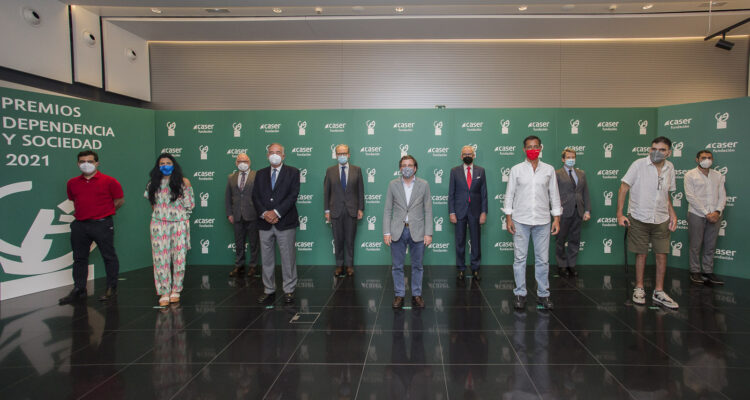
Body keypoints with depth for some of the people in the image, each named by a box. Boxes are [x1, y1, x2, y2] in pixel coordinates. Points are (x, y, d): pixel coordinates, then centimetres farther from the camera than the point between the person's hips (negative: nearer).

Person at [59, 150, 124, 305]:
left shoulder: (109, 181, -4)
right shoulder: (72, 183, 10)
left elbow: (120, 200, 2)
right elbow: (73, 200, 24)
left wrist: (105, 212, 4)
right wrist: (85, 211, 13)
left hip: (102, 224, -5)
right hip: (79, 225, 5)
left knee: (109, 256, 1)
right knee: (79, 258, 11)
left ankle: (111, 288, 13)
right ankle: (78, 290, 21)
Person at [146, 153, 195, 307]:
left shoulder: (182, 182, 1)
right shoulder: (153, 184, 10)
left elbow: (189, 205, 2)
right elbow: (152, 203, 22)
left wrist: (187, 188, -4)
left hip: (178, 224, -2)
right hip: (159, 224, 2)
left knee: (179, 257, 0)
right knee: (160, 258, 0)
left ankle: (176, 290, 15)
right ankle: (164, 292, 7)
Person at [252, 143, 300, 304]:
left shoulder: (292, 172, 3)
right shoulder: (261, 174, 14)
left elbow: (293, 195, -7)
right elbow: (255, 196, 7)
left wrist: (276, 212, -15)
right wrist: (264, 213, -10)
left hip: (285, 222, -3)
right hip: (265, 223, 3)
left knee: (288, 258, 2)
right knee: (267, 259, 8)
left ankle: (289, 290, 13)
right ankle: (268, 290, 19)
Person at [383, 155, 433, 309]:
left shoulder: (424, 185, 1)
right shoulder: (393, 185, 2)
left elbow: (428, 211, 1)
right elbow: (387, 210, 3)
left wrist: (428, 233, -6)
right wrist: (386, 232, -3)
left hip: (417, 232, 0)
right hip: (397, 231, 1)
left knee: (417, 266, 9)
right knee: (397, 266, 7)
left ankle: (416, 295, 23)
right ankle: (399, 295, 20)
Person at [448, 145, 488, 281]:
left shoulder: (480, 171, 5)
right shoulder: (455, 171, 3)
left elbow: (484, 193, 5)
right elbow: (451, 193, 2)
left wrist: (484, 212, -2)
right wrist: (451, 212, -4)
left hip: (475, 212, 1)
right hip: (460, 212, 0)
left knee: (476, 241, 6)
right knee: (460, 242, 6)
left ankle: (475, 269, 18)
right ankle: (461, 269, 18)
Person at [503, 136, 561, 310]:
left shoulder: (549, 169, 8)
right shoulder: (516, 169, 4)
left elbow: (554, 195, 10)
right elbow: (509, 194, 4)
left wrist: (556, 218, 5)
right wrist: (508, 218, -1)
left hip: (542, 221, 1)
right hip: (520, 220, -1)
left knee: (543, 259, 4)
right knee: (520, 258, 2)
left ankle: (543, 294, 16)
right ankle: (520, 294, 12)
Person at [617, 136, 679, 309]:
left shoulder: (669, 168, 6)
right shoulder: (639, 164, -9)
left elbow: (667, 193, 17)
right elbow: (623, 188, -9)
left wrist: (672, 214, 7)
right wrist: (620, 214, -14)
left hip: (661, 220, 4)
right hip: (639, 218, -4)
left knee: (662, 255, 5)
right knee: (641, 254, 6)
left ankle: (659, 292, 18)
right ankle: (639, 288, 21)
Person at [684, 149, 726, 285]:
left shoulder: (718, 175, 13)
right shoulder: (690, 175, 0)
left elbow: (722, 195, 7)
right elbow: (690, 197, -8)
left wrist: (717, 212, -10)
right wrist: (706, 213, -13)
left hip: (714, 216, 4)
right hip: (697, 214, -4)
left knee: (710, 246, 8)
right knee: (696, 245, 1)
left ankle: (708, 272, 16)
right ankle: (695, 272, 10)